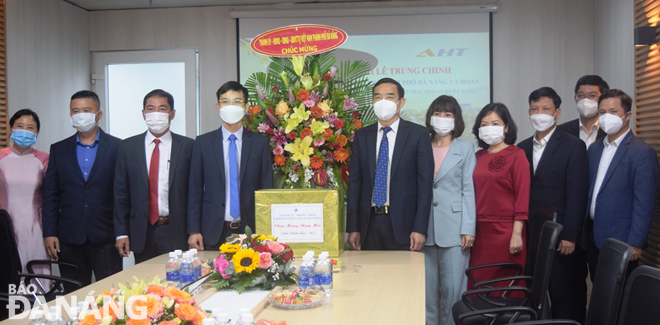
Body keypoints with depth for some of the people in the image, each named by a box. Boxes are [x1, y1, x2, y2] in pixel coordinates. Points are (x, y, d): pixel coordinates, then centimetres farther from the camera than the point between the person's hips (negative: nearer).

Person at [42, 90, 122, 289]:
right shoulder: (59, 150, 9)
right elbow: (50, 195, 7)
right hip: (69, 240, 2)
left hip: (106, 237, -2)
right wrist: (49, 233, 0)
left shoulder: (116, 147, 1)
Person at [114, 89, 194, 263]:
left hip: (176, 231, -1)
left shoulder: (188, 146, 1)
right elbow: (121, 193, 7)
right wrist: (121, 233, 1)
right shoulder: (128, 146, 7)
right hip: (142, 232, 2)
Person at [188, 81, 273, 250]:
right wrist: (194, 230, -1)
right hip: (214, 232, 0)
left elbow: (267, 188, 5)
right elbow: (195, 189, 6)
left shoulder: (260, 143, 5)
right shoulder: (203, 142, 6)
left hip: (250, 230, 0)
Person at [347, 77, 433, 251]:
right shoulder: (362, 136, 9)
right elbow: (355, 182, 8)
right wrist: (353, 228, 2)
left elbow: (425, 183, -3)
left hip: (402, 223, -3)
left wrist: (420, 228, -10)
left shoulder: (418, 134, 0)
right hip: (369, 223, 3)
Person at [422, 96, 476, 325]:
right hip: (426, 229, 2)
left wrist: (468, 229, -7)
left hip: (454, 228, -2)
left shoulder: (465, 148, 5)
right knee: (427, 289, 7)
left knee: (453, 288, -1)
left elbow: (468, 190, 0)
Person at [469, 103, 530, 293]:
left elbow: (522, 197, -8)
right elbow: (474, 193, 12)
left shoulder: (516, 155, -4)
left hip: (505, 231, -5)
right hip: (480, 230, 5)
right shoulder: (478, 156, 11)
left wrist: (517, 234, -14)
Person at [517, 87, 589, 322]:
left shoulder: (573, 146, -3)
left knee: (566, 298, 4)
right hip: (531, 234, 4)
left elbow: (577, 195, -9)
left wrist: (570, 236, -14)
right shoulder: (523, 148, 11)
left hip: (561, 235, -4)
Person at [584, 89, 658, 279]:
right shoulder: (594, 149, 12)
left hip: (620, 241, -6)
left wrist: (635, 244, -16)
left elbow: (644, 205, -14)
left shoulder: (643, 153, -10)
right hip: (593, 237, 6)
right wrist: (584, 232, 11)